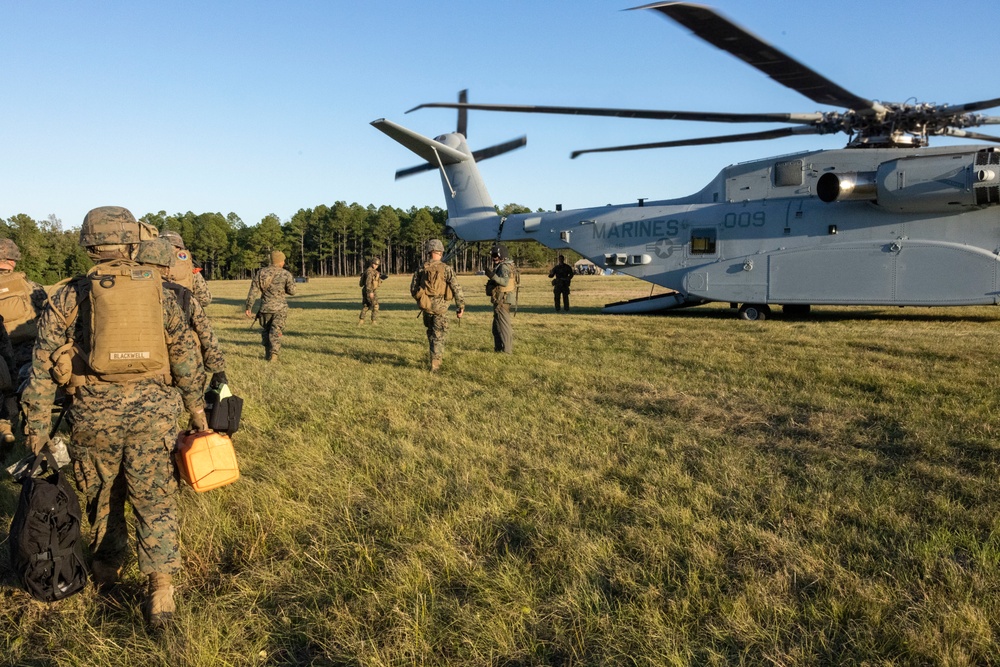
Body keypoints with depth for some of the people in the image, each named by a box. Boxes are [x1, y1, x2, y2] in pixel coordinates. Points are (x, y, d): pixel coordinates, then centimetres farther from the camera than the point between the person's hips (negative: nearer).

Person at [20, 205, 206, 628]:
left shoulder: (69, 297, 1)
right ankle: (160, 591, 4)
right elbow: (185, 354, 3)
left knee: (103, 493, 23)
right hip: (151, 411, 0)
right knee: (154, 501, 8)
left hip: (95, 413, 1)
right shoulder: (158, 292, 2)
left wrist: (37, 426, 6)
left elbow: (43, 365, 0)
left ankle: (107, 566, 43)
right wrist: (196, 407, 11)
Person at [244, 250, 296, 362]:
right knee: (276, 332, 0)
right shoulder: (286, 274, -6)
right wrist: (292, 282, 15)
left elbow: (253, 291, -1)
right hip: (280, 308, -2)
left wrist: (248, 307, 1)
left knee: (266, 331, 18)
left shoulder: (261, 273, 2)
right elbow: (292, 292, -5)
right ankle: (274, 353, -15)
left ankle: (268, 354, 22)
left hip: (265, 307, 2)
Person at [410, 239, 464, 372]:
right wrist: (461, 306, -5)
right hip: (440, 306, -3)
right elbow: (456, 288, -13)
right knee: (438, 335, 5)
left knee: (431, 332, 24)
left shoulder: (420, 269, 0)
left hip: (425, 306, 3)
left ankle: (437, 355, 36)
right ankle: (435, 364, 2)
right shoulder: (446, 269, -9)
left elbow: (413, 290, 4)